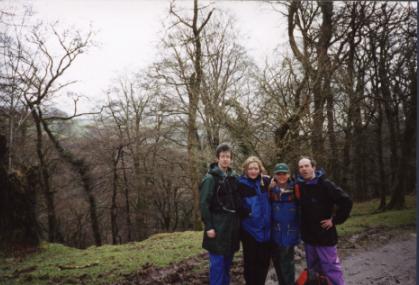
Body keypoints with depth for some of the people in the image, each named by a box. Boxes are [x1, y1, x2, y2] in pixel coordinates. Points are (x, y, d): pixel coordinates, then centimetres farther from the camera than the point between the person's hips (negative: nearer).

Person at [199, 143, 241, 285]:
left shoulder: (233, 177, 11)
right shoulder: (210, 178, -10)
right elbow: (204, 203, -13)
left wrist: (238, 221, 11)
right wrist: (208, 226, -17)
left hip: (231, 225, 7)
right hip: (217, 226, -6)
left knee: (227, 262, 15)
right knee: (217, 263, -1)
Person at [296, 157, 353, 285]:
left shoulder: (325, 184, -13)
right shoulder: (299, 186, 2)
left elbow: (346, 201, -14)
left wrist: (334, 220, -13)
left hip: (325, 235, -5)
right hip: (308, 236, 6)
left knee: (331, 269, -1)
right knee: (313, 270, 17)